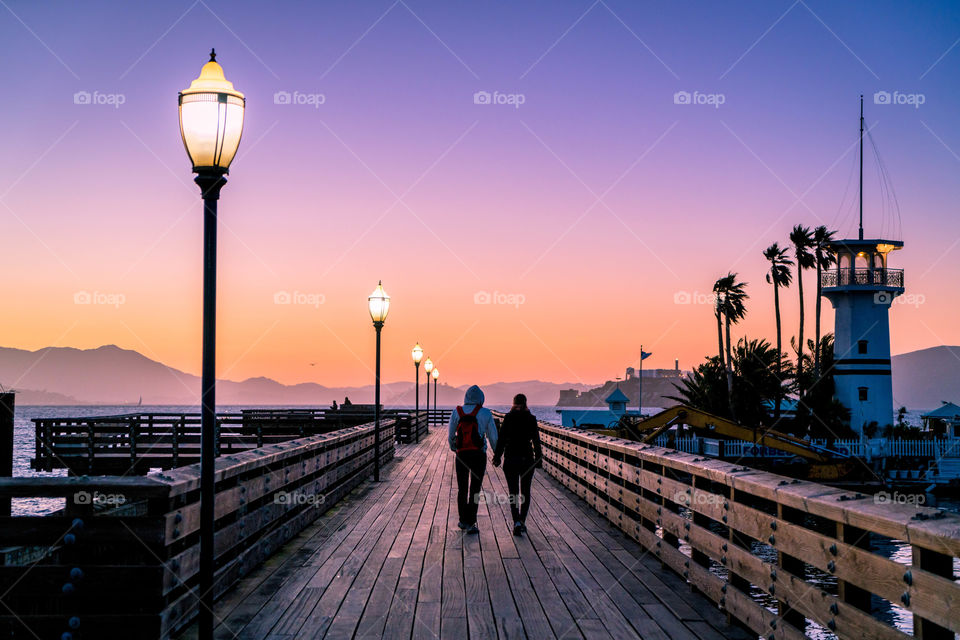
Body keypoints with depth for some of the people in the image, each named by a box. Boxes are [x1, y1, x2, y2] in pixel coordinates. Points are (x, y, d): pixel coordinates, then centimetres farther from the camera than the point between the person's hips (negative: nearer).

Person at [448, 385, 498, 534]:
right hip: (479, 455, -2)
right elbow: (493, 436, 1)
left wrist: (453, 447, 31)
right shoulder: (485, 413, -4)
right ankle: (471, 524, -4)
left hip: (462, 455, 2)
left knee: (462, 488, 16)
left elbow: (450, 435, 10)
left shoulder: (456, 413, 1)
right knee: (475, 490, 2)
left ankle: (463, 521, 25)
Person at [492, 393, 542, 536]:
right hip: (527, 458, 1)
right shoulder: (531, 419, -2)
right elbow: (536, 440, -2)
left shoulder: (508, 418, -4)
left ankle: (516, 521, -12)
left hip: (510, 459, -1)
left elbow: (501, 439, -5)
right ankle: (522, 521, 12)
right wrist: (538, 458, 8)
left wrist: (497, 457, 2)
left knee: (513, 492, 3)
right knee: (525, 492, 14)